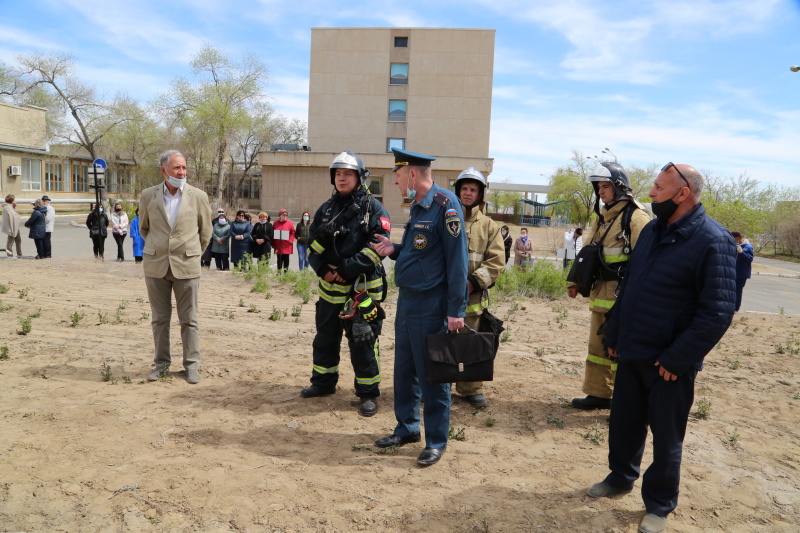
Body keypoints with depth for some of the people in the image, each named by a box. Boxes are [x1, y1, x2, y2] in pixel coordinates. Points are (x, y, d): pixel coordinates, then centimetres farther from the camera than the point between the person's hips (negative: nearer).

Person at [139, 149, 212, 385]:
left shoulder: (198, 197, -2)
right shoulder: (148, 195, 2)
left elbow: (205, 232, 9)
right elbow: (144, 228, 17)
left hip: (186, 266, -2)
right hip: (156, 265, 2)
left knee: (189, 319, 4)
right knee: (159, 319, 10)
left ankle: (192, 364, 14)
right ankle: (161, 362, 22)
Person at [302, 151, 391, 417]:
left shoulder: (373, 208, -5)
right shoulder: (326, 209, 11)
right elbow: (313, 244, 12)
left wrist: (346, 269, -18)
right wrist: (322, 269, -7)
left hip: (362, 288, -6)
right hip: (330, 287, 6)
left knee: (362, 343, 0)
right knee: (325, 338, 18)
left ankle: (368, 393, 14)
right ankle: (323, 382, 37)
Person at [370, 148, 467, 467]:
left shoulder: (445, 206, -15)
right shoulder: (417, 207, 13)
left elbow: (457, 259, -19)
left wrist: (456, 310, -20)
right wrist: (394, 250, 3)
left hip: (431, 307, -9)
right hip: (406, 302, 9)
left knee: (432, 375, 2)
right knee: (404, 370, 16)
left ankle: (436, 441, 17)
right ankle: (407, 428, 32)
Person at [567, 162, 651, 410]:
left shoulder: (636, 218, -10)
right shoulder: (601, 218, 17)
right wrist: (575, 281, 15)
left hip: (622, 296, -9)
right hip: (600, 294, 9)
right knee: (598, 347, 15)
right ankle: (598, 394, 26)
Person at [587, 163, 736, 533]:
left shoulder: (713, 241, -16)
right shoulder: (651, 230, 7)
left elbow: (718, 312, -19)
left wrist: (677, 359, -19)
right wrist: (614, 336, 10)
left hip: (669, 362, -6)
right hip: (632, 352, 6)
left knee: (666, 435, 10)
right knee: (624, 422, 18)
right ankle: (621, 477, 40)